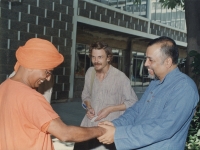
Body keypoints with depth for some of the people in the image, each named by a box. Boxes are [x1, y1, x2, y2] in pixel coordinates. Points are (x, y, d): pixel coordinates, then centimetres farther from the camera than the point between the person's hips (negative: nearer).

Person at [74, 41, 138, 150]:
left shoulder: (120, 77, -14)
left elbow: (133, 102, -6)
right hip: (89, 124, 5)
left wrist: (110, 109, -14)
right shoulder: (90, 72, 3)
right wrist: (89, 107, -2)